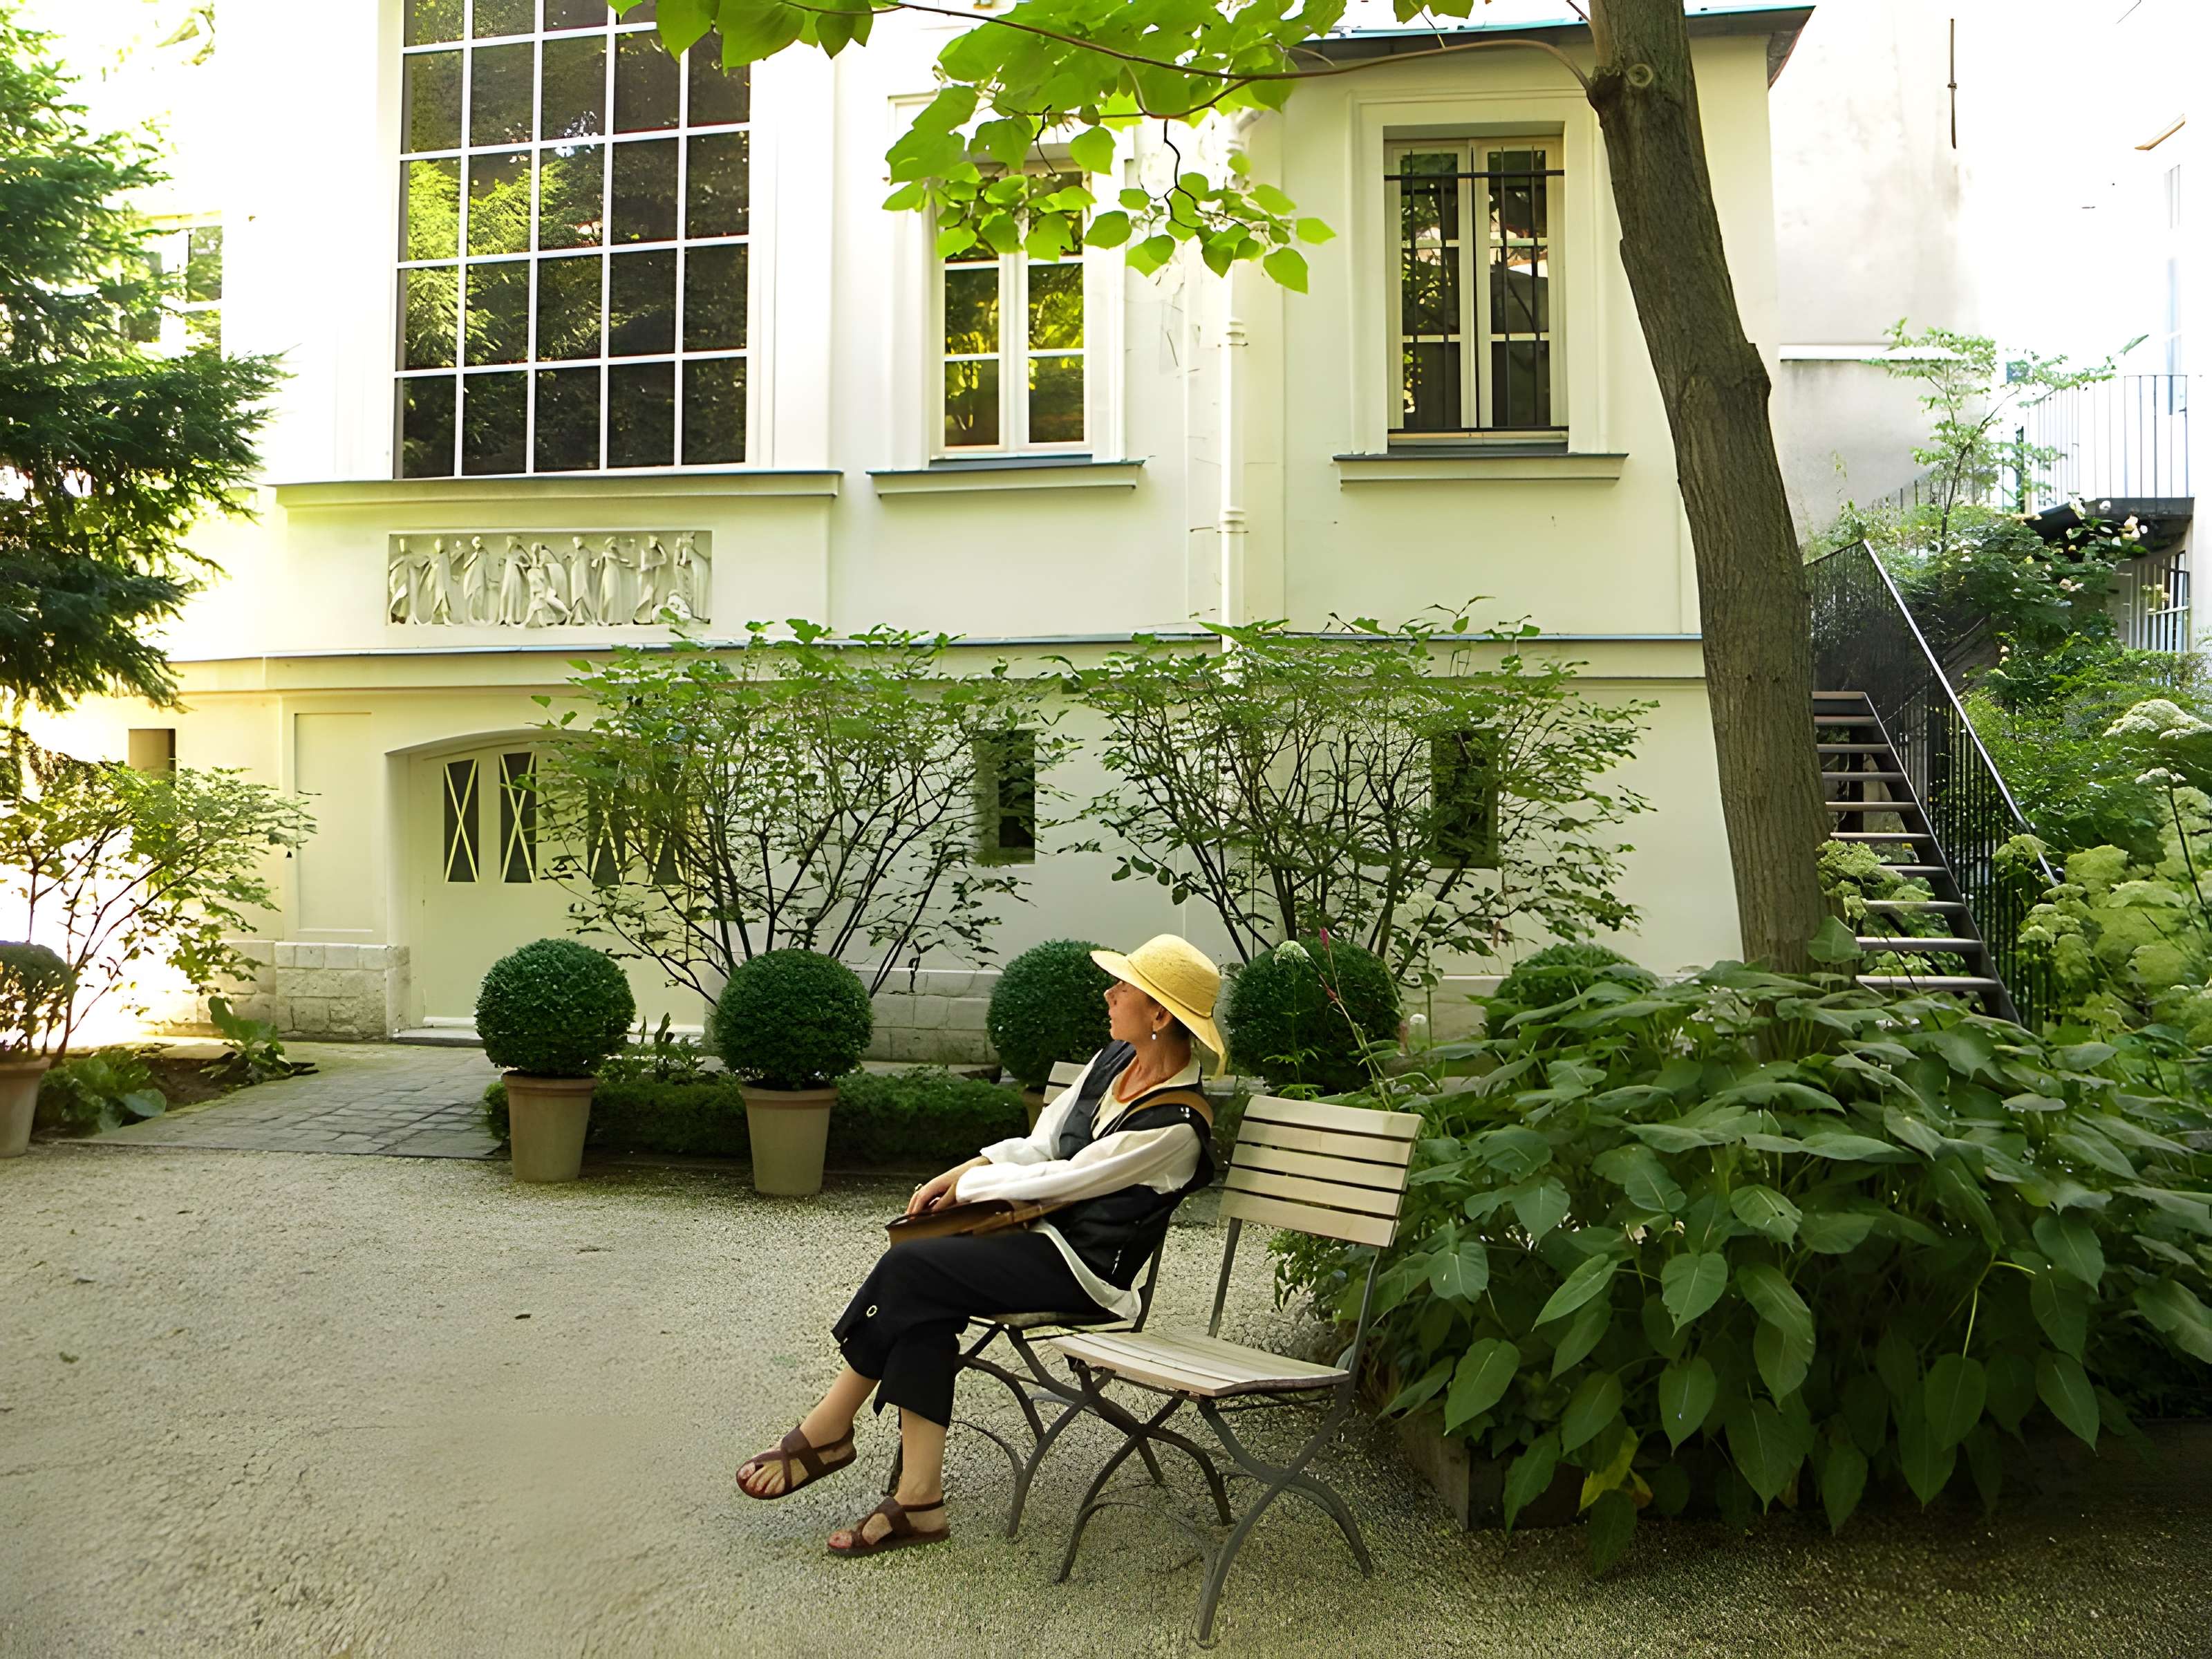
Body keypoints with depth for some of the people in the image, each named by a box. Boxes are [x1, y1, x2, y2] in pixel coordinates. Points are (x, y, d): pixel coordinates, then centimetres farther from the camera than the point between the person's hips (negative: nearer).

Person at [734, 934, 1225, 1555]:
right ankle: (918, 1499, -16)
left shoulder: (1176, 1125, -19)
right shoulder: (1115, 1060, 8)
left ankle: (826, 1432, -3)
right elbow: (1044, 1143, 14)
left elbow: (1063, 1179, -16)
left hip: (1087, 1270, -8)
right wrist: (969, 1169, -1)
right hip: (1047, 1233, 8)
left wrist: (967, 1186, -3)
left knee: (909, 1267, -20)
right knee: (922, 1308, -19)